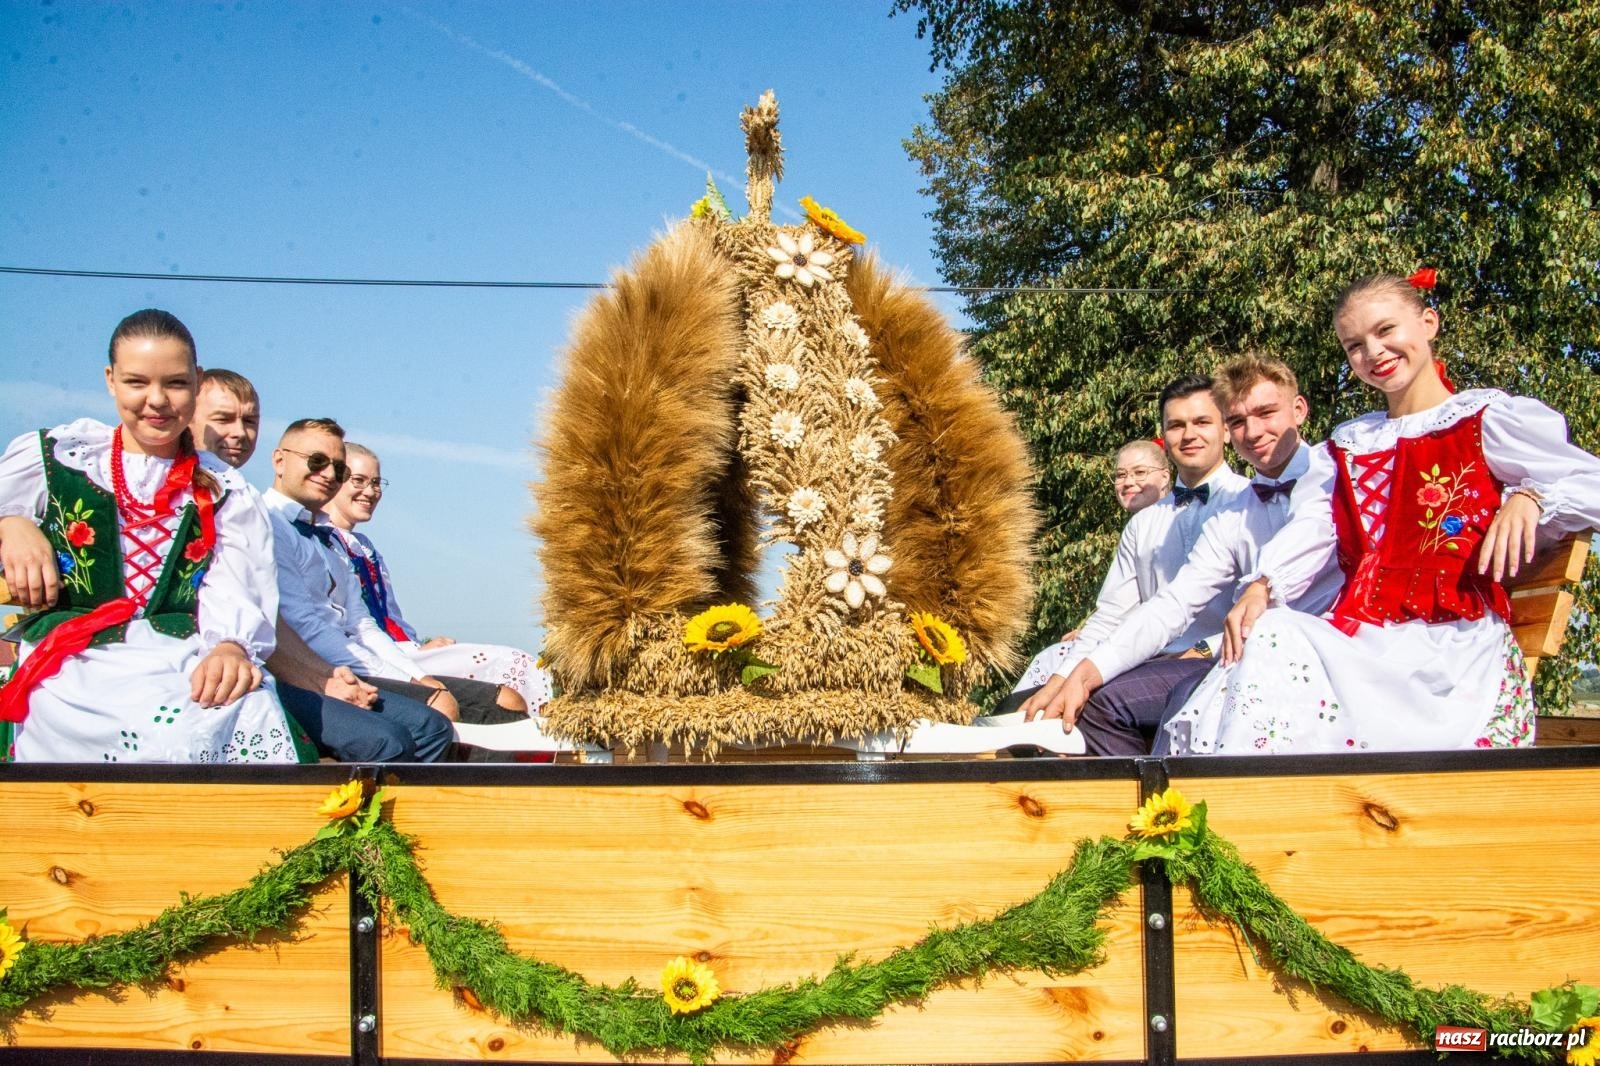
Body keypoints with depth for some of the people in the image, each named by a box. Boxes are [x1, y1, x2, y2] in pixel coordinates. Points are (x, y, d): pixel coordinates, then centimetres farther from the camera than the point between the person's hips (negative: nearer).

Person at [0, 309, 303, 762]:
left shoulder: (225, 492, 16)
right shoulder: (55, 457, 14)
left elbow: (233, 595, 0)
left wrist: (232, 646, -22)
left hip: (187, 665, 2)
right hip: (75, 665, -2)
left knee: (254, 711, -35)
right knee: (179, 732, -36)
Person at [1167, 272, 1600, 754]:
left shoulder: (1487, 418, 9)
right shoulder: (1345, 445, 24)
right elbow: (1308, 530, 7)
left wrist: (1529, 498, -20)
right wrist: (1262, 587, -12)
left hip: (1455, 639, -5)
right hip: (1360, 635, 5)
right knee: (1265, 637, -27)